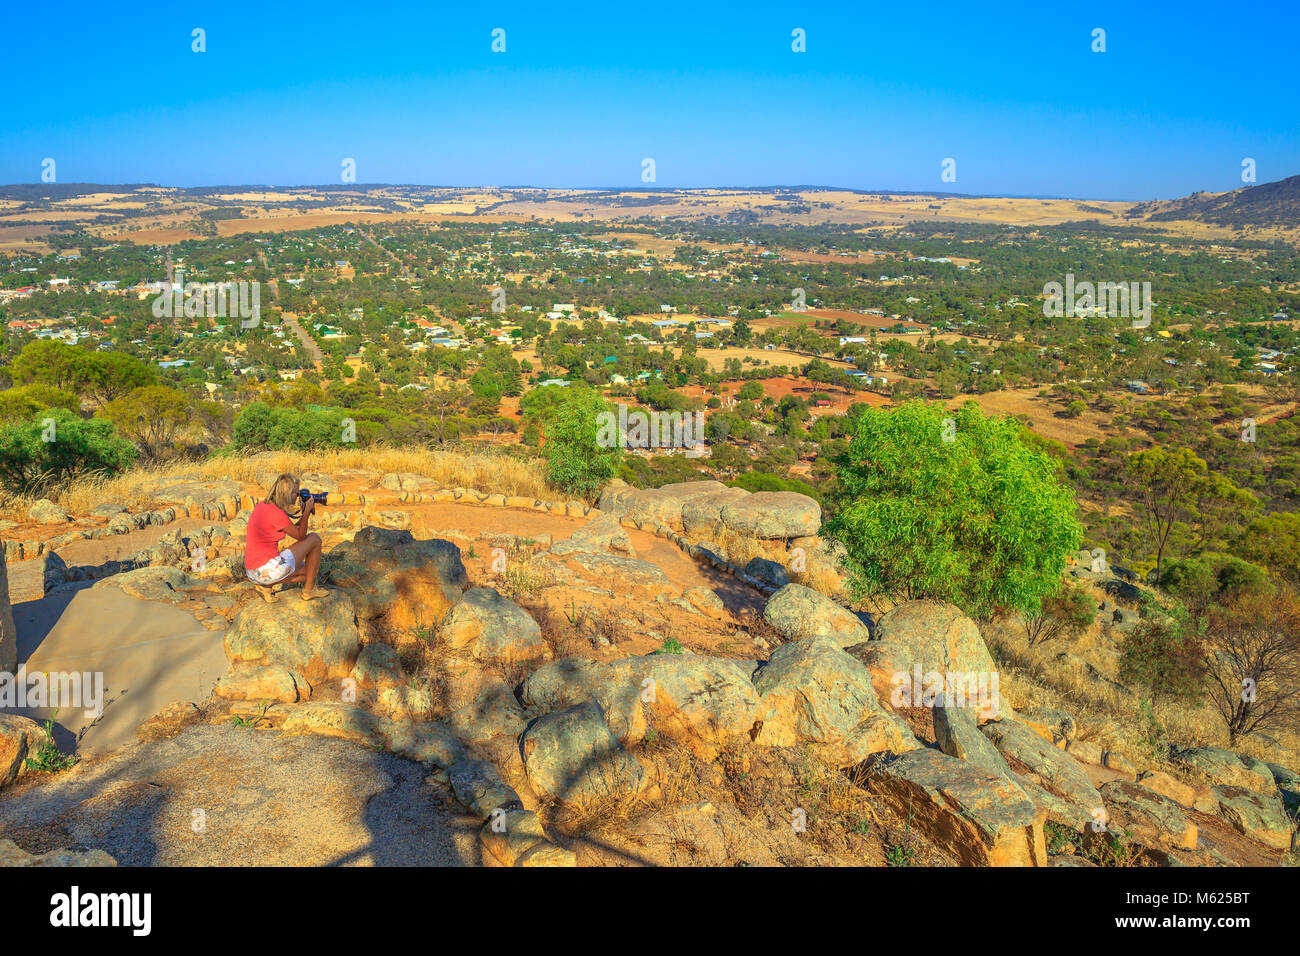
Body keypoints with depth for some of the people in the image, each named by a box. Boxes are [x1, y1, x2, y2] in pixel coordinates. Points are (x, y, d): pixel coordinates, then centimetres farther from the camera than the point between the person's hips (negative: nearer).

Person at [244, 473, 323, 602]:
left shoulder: (261, 505, 9)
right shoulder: (277, 514, -20)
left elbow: (293, 529, 17)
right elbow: (300, 536, -5)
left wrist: (305, 514, 10)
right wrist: (307, 512, -3)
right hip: (268, 570, -9)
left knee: (308, 571, 28)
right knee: (314, 539, 7)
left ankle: (266, 586, 11)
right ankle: (309, 589, 13)